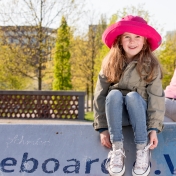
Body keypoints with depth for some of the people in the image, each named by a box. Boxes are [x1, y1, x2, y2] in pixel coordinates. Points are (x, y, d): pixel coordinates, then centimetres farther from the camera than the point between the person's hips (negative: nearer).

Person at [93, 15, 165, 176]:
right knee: (114, 94, -30)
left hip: (139, 112, -1)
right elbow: (100, 96, -10)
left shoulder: (151, 65, -9)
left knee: (132, 96, -32)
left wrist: (154, 128, -26)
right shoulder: (110, 63, -6)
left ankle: (143, 150, -33)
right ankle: (117, 149, -34)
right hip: (115, 114, 1)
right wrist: (102, 128, -18)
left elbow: (156, 97, -15)